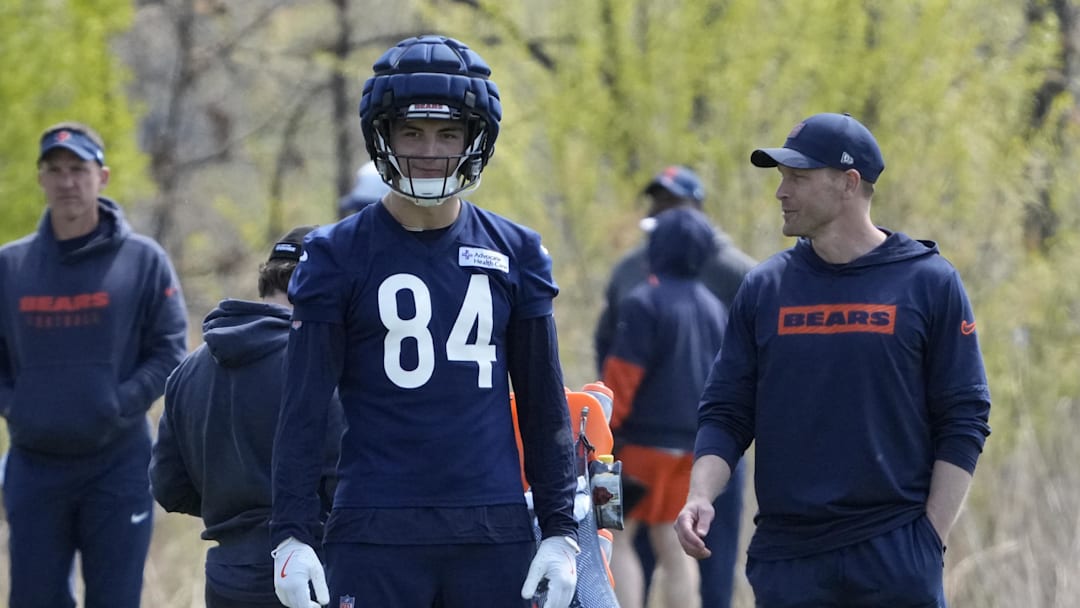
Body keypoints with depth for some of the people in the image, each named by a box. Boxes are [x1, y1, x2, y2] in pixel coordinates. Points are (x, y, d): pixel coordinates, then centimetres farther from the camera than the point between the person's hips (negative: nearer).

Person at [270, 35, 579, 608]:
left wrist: (561, 530, 6)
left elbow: (544, 406, 11)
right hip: (376, 536, -2)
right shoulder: (338, 255, 0)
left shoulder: (514, 254, 7)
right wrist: (290, 535, -7)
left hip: (494, 536, 3)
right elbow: (302, 410, -1)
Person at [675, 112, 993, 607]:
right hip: (786, 559, 3)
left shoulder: (929, 283, 0)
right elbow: (725, 412, 10)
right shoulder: (763, 288, 9)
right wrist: (700, 497, -8)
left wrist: (932, 538, -7)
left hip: (895, 556, -3)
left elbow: (964, 420, 0)